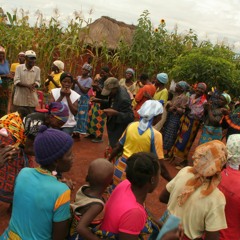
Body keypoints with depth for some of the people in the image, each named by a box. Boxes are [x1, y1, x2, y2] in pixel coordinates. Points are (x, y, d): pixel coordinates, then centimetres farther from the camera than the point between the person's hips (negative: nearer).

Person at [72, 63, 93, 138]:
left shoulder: (89, 80, -7)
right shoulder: (78, 77, 9)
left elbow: (85, 91, -15)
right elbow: (73, 88, 9)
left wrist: (77, 83, -18)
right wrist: (74, 83, -10)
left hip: (83, 100, -5)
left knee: (80, 116, -3)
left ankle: (78, 132, 4)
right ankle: (74, 131, 12)